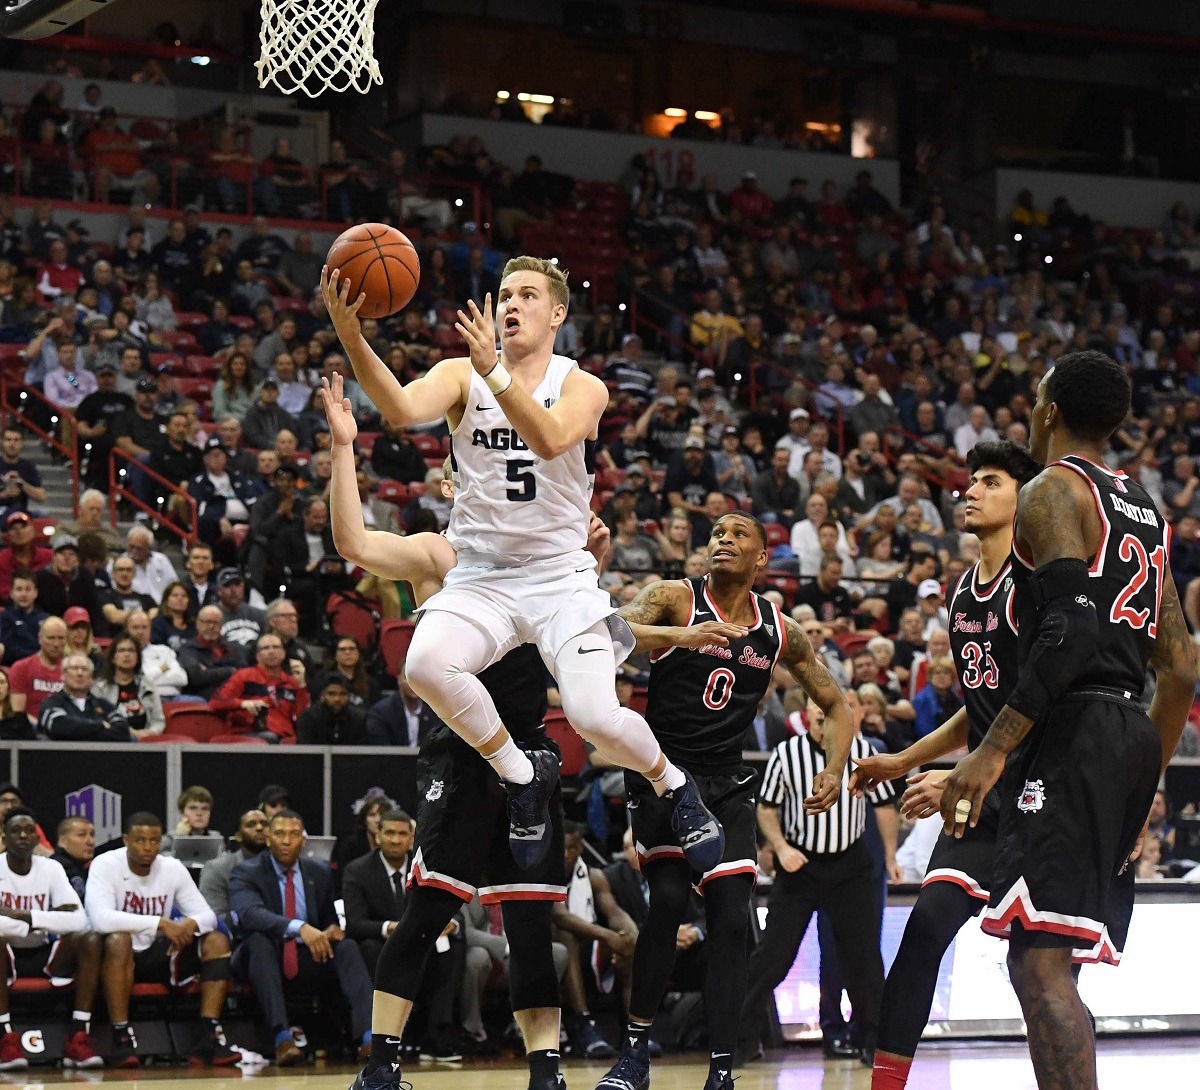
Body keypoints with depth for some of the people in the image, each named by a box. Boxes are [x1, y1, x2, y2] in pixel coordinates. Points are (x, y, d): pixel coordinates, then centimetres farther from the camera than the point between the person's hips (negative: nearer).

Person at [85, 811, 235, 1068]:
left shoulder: (173, 868, 0)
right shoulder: (106, 865, -14)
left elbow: (207, 915, -1)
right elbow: (100, 919, -31)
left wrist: (191, 924, -27)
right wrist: (161, 923, -35)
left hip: (159, 956, 5)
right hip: (120, 958, -5)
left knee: (217, 941, -13)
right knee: (118, 940, -37)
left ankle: (207, 1038, -22)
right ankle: (121, 1040, -32)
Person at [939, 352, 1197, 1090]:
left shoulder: (1053, 491, -4)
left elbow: (1072, 629, -19)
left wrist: (994, 751, -21)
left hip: (1072, 729, -9)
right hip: (1132, 738, 9)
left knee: (1040, 962, -15)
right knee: (1041, 959, 15)